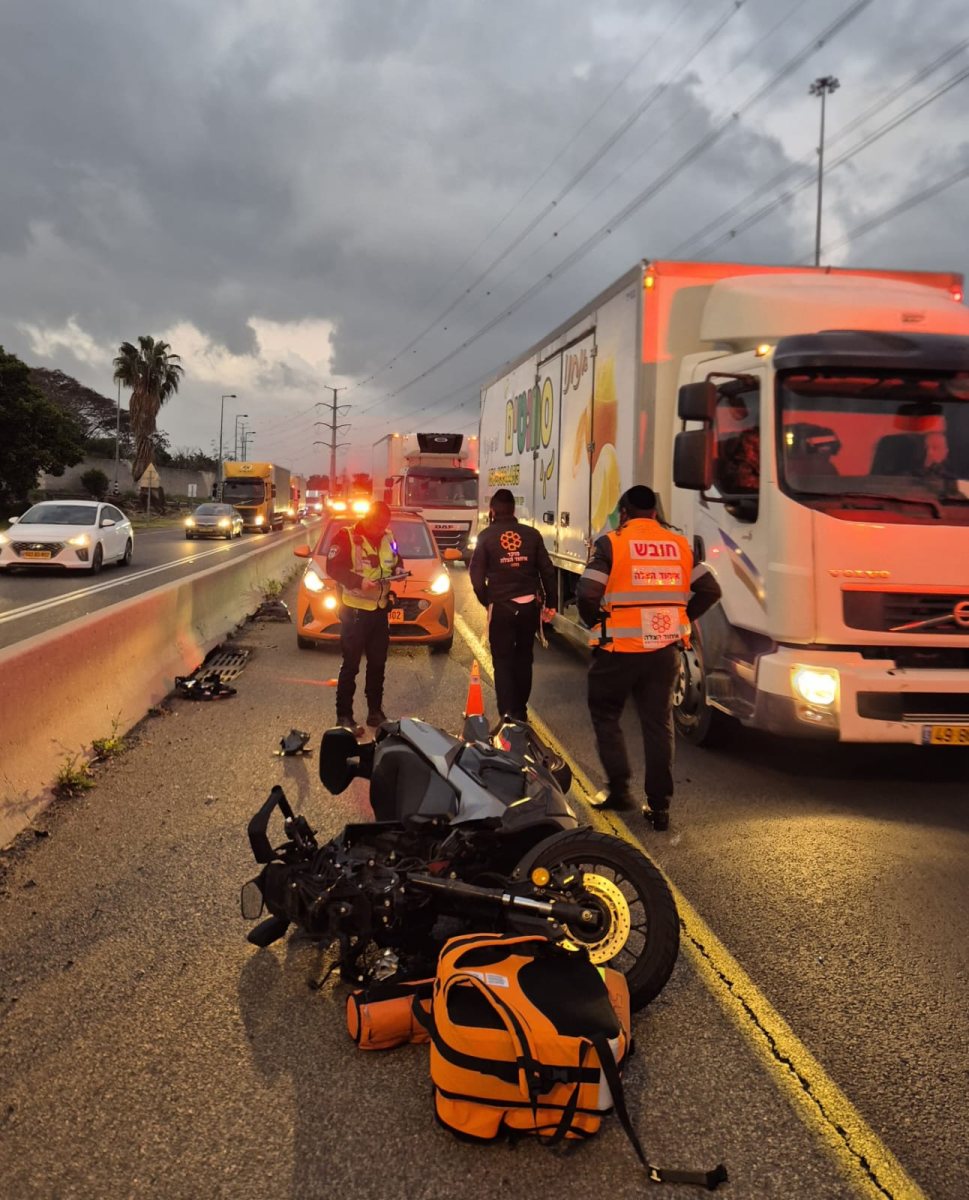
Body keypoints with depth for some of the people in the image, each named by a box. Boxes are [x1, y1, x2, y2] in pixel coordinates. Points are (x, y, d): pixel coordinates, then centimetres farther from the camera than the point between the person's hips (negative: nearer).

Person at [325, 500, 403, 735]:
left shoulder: (387, 539, 7)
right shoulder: (346, 537, -11)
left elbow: (396, 561, 22)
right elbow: (333, 568, -17)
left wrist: (398, 569, -1)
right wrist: (359, 581, -29)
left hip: (380, 609, 6)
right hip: (354, 609, -6)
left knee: (378, 663, 14)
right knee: (350, 665, -1)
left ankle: (375, 712, 27)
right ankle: (344, 716, 7)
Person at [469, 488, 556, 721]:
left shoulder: (486, 536, -2)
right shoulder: (532, 534, 3)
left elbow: (476, 574, -4)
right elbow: (547, 570, 3)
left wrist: (487, 601, 10)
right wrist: (550, 602, 11)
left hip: (501, 606, -2)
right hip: (529, 604, 3)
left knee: (503, 661, 6)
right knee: (524, 658, 18)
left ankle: (509, 715, -1)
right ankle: (521, 711, 26)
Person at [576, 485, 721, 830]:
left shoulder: (611, 543, -6)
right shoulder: (679, 545, 7)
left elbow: (587, 594, -17)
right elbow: (710, 590, 3)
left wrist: (597, 621, 1)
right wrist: (681, 619, 12)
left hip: (620, 649, -4)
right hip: (665, 650, 4)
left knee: (605, 714, 16)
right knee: (659, 724, 11)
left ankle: (618, 788, 13)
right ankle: (659, 805, 13)